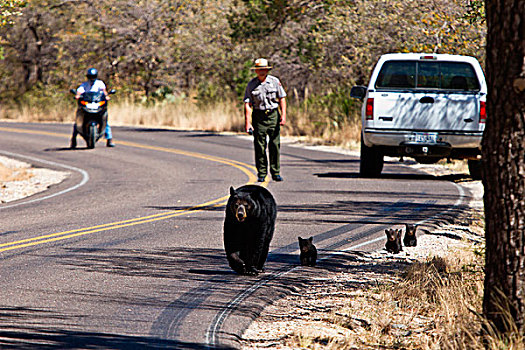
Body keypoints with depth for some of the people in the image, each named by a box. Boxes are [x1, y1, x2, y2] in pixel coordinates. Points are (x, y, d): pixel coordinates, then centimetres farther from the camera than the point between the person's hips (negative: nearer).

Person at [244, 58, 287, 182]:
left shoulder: (274, 81, 2)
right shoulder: (251, 85, 0)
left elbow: (282, 98, 6)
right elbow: (247, 104, -3)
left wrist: (283, 115, -5)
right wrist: (248, 123, -10)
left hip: (273, 115, 0)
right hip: (258, 116, 0)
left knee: (275, 144, -2)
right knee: (260, 146, -1)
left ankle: (276, 173, 4)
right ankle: (261, 174, 6)